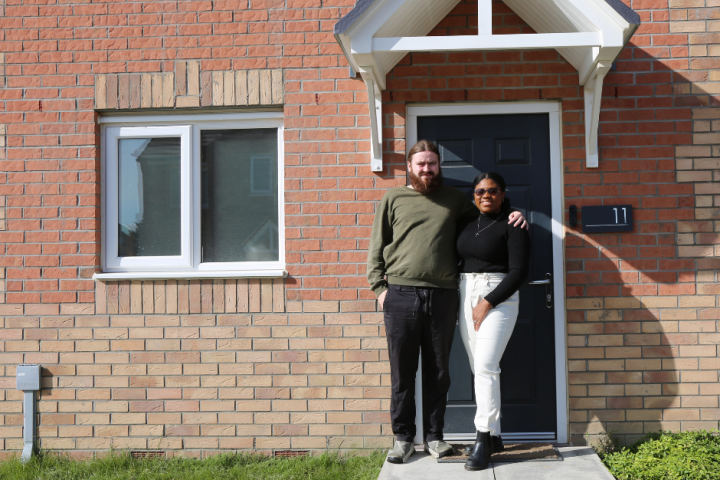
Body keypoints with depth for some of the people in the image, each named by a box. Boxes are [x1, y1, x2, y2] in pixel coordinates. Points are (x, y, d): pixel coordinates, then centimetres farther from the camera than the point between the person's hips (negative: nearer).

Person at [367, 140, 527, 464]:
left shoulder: (454, 199, 15)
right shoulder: (393, 199, 10)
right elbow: (377, 247, 8)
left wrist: (511, 216, 6)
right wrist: (379, 286, -1)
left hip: (442, 297, 2)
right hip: (401, 294, -1)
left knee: (438, 372, 8)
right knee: (402, 371, 3)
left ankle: (434, 435, 20)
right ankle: (403, 437, 15)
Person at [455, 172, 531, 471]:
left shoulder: (512, 226, -4)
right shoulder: (467, 225, 15)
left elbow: (519, 272, -10)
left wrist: (487, 303, -14)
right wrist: (454, 305, 7)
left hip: (498, 297, -6)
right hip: (465, 297, 6)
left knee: (486, 366, -14)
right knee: (478, 368, 4)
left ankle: (483, 439, -9)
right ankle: (492, 432, 11)